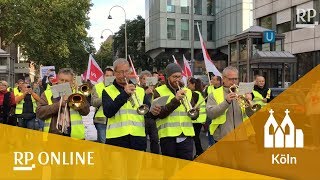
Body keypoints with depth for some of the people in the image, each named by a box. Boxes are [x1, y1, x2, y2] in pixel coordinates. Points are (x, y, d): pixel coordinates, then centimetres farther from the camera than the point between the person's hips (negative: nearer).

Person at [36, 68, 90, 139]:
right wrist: (58, 104, -13)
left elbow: (86, 111, 2)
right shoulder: (47, 93, 9)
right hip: (53, 135, -1)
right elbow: (39, 113, -3)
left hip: (75, 136, 1)